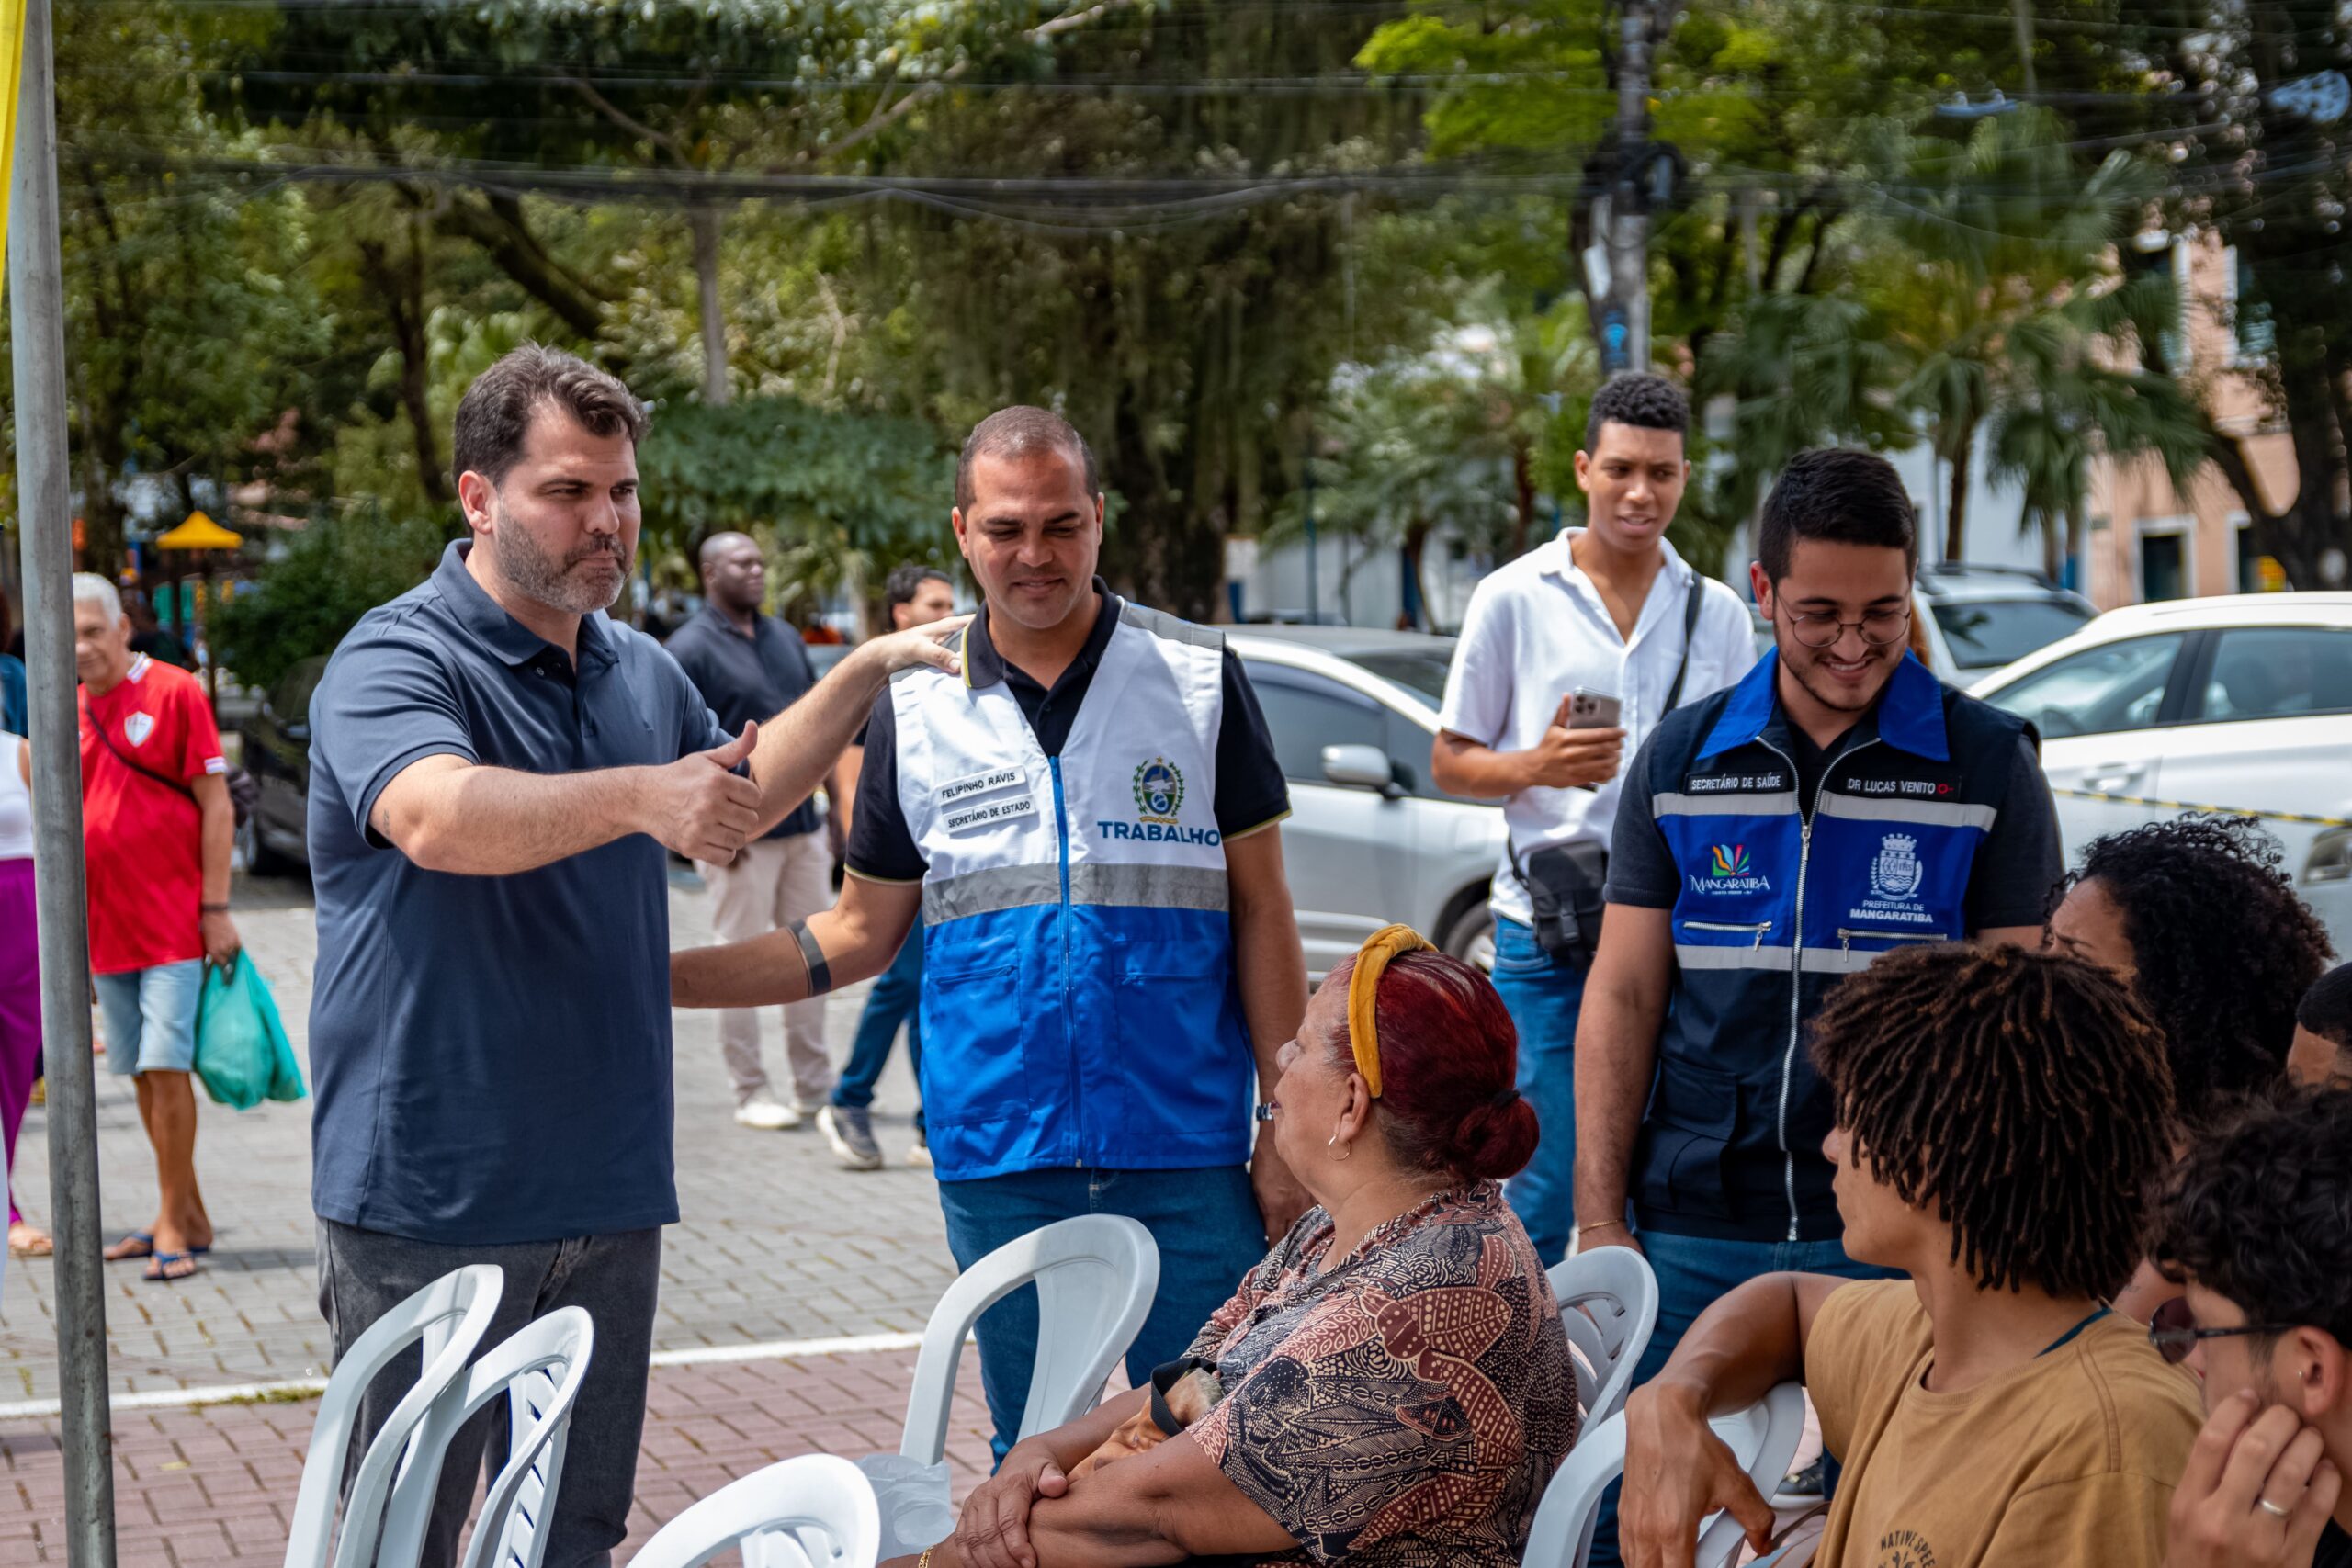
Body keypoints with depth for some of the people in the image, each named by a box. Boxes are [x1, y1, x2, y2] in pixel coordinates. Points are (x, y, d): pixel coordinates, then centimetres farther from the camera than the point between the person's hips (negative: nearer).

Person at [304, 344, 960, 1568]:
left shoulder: (640, 672, 13)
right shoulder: (396, 661, -13)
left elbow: (734, 805, 30)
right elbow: (438, 818, -33)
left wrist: (863, 675, 21)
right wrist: (640, 797, -44)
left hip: (607, 1191, 7)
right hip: (430, 1194, -7)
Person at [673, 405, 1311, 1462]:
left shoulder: (1198, 679, 0)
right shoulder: (915, 711, 6)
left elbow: (1261, 911, 2)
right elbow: (863, 931, 11)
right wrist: (662, 977, 1)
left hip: (1187, 1154, -2)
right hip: (1000, 1167, 2)